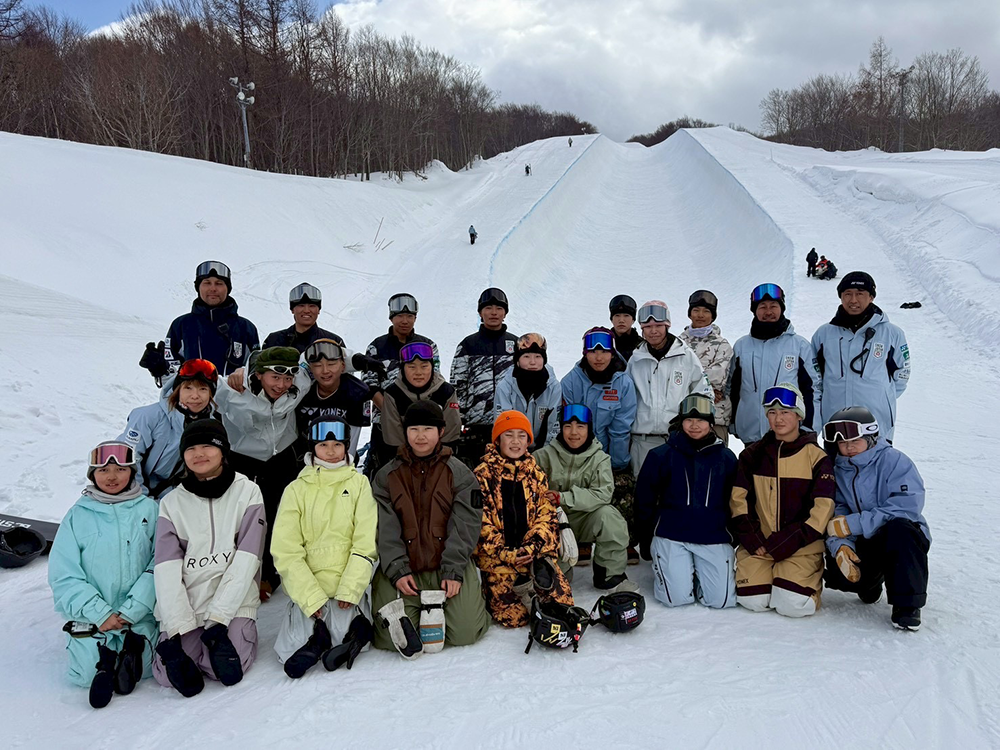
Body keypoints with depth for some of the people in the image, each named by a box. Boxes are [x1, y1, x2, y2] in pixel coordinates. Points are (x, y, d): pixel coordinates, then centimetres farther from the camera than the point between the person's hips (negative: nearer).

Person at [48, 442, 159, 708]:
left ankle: (131, 645, 5)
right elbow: (63, 576, -2)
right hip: (91, 614, 0)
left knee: (144, 666, -16)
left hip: (139, 614, 0)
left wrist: (131, 610, -14)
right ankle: (106, 652, 6)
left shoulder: (149, 510, 1)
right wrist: (100, 613, -12)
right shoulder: (78, 516, 1)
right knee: (87, 672, -15)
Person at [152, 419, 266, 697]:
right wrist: (177, 627, -15)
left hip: (233, 602, -1)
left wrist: (219, 615, -16)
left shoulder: (247, 492, 1)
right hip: (183, 606, 2)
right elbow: (167, 569, -3)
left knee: (227, 669, -22)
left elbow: (246, 560, -6)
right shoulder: (171, 503, 6)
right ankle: (186, 641, 11)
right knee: (169, 674, -18)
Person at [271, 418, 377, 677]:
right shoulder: (296, 489, 4)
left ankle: (361, 622, 0)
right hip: (307, 589, 1)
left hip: (348, 587, -1)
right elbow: (285, 551, -3)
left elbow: (366, 542, -3)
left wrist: (349, 590, -13)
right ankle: (319, 631, 4)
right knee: (291, 650, -9)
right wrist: (311, 598, -13)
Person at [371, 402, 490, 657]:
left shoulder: (460, 473, 4)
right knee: (390, 637, -16)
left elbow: (465, 526, -3)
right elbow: (385, 530, -1)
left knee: (465, 632, -14)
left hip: (449, 565, 0)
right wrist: (397, 571, -13)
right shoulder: (386, 476, 8)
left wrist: (453, 571, -13)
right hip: (402, 566, 0)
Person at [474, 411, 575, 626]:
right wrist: (506, 554, -14)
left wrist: (532, 548, -11)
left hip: (535, 554, 4)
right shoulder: (483, 476, 0)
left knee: (563, 604, -10)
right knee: (513, 616, -16)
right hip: (496, 556, -3)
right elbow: (479, 523, -5)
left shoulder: (536, 474, 11)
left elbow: (547, 517, 6)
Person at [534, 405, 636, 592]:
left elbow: (603, 494, -18)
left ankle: (610, 575, -9)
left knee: (607, 515, -28)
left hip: (584, 520, 1)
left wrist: (563, 498, -26)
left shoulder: (599, 458, -4)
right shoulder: (546, 455, -4)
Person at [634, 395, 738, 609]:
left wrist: (731, 536, 13)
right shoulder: (661, 455, -1)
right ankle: (662, 566, 20)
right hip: (671, 536, -1)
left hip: (714, 537, 2)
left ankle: (698, 574, 22)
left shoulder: (726, 458, 5)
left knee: (721, 599, -10)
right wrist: (647, 541, 8)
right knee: (677, 597, -13)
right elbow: (644, 500, 6)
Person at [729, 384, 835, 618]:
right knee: (753, 601, -15)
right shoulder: (753, 454, 8)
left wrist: (791, 541, -14)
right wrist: (751, 538, -8)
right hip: (758, 543, 2)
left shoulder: (817, 457, 0)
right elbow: (738, 498, 5)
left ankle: (808, 574, 14)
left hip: (801, 546, -2)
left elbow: (823, 508, -6)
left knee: (793, 605, -19)